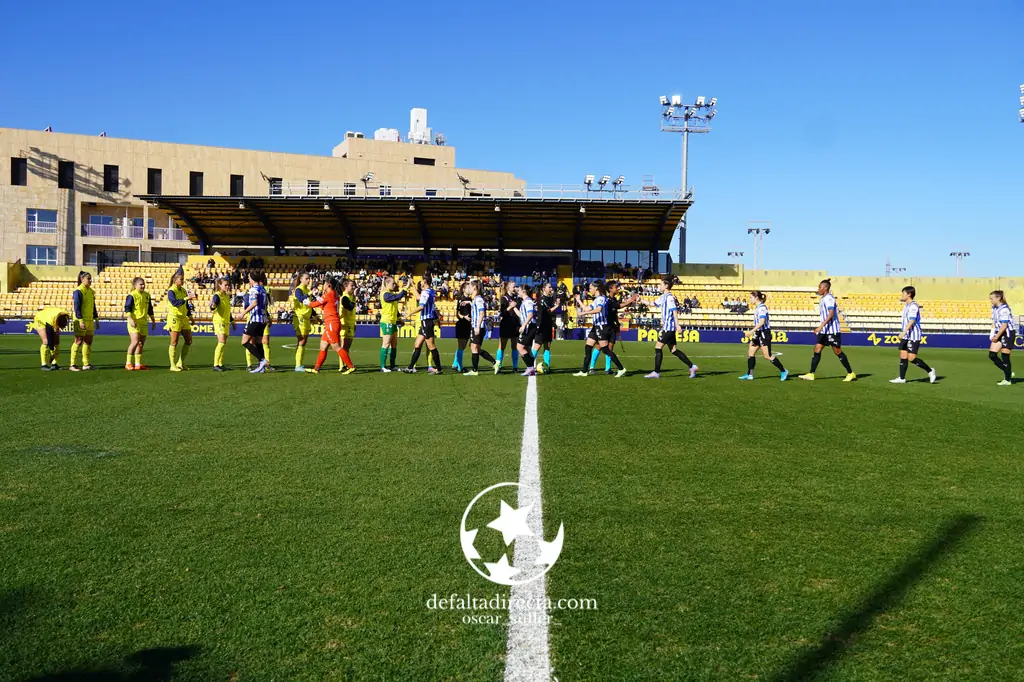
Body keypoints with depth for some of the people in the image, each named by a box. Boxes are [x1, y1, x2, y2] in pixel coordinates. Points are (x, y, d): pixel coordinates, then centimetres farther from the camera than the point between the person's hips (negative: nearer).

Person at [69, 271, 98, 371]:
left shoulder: (91, 291, 14)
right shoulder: (78, 291, -9)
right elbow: (77, 307, -15)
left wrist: (96, 318, 18)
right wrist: (80, 320, -21)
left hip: (90, 320, 8)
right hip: (81, 320, -8)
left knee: (88, 341, 9)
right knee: (79, 341, -8)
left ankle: (86, 364, 16)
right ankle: (72, 364, -4)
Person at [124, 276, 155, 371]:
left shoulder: (147, 295, 12)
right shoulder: (132, 295, -8)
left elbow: (150, 309, 22)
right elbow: (127, 308, -12)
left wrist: (153, 320, 24)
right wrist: (130, 319, -24)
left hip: (144, 322, 7)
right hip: (134, 322, -7)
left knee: (141, 343, 9)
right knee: (135, 342, -16)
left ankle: (138, 364, 16)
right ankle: (128, 363, -7)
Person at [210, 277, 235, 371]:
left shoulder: (227, 296, 14)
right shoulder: (217, 295, -9)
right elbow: (213, 307, -23)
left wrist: (232, 321, 30)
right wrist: (212, 307, -46)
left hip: (226, 322, 8)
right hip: (219, 321, -8)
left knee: (223, 344, 8)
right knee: (221, 342, -17)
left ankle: (220, 364, 14)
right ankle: (215, 365, -16)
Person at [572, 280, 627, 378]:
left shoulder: (601, 298, -13)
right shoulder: (596, 300, 15)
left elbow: (598, 309, -32)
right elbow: (587, 309, 26)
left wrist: (583, 313, -36)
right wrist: (579, 301, 32)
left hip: (602, 327, -10)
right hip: (596, 327, 10)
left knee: (605, 349, -8)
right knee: (587, 348, 7)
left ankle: (621, 369, -2)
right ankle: (584, 371, 11)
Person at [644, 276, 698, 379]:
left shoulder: (669, 297, -13)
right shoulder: (663, 297, 15)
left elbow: (674, 311, -20)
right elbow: (653, 304, 30)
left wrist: (677, 325, -27)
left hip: (669, 327, -9)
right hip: (667, 327, 9)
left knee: (658, 347, -6)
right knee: (673, 350, 9)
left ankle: (656, 372, -3)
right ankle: (692, 367, 12)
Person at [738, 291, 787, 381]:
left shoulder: (762, 307, -16)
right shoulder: (757, 307, 13)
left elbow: (762, 321, -26)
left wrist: (753, 330, -30)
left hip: (764, 333, -10)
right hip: (758, 333, 10)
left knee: (767, 356, -6)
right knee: (750, 352, 6)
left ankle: (783, 371, 6)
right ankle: (749, 375, 8)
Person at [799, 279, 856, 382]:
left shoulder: (829, 298, -15)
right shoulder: (823, 299, 15)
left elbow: (831, 314, -26)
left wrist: (821, 326, -31)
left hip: (832, 330, -9)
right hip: (824, 330, 9)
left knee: (838, 352, -2)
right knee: (817, 349, 1)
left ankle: (851, 374, 9)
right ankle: (811, 374, -1)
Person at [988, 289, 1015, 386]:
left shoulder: (1004, 309, -19)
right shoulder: (994, 308, 8)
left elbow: (1004, 325, -20)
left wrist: (996, 337, -14)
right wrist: (992, 334, 1)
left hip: (1008, 333, -9)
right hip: (999, 333, 9)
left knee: (1005, 357, -4)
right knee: (992, 355, 3)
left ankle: (1007, 380, 7)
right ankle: (1008, 372, 18)